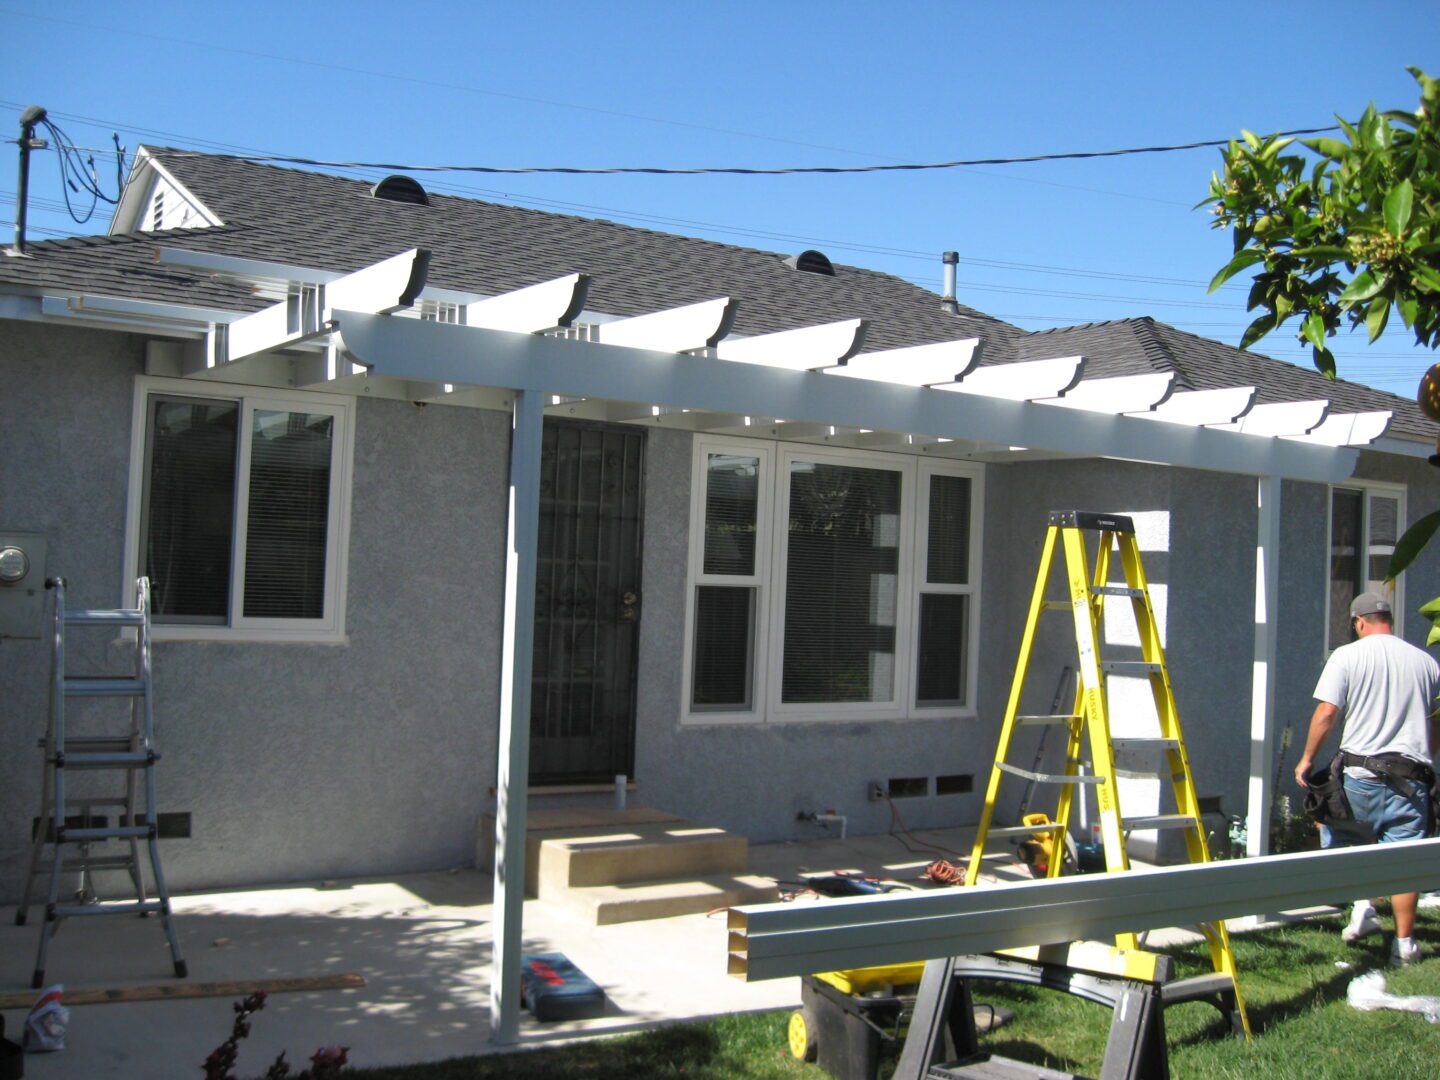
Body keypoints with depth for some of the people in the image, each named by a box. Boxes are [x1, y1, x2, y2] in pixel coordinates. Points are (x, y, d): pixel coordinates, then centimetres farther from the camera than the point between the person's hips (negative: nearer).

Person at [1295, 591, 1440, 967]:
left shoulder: (1347, 656, -4)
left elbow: (1326, 713, -10)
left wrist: (1307, 759, 2)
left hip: (1361, 771, -3)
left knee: (1341, 839, 18)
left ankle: (1362, 903, 2)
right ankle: (1404, 943, 8)